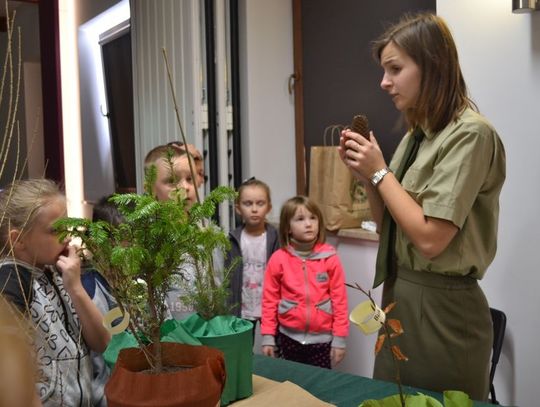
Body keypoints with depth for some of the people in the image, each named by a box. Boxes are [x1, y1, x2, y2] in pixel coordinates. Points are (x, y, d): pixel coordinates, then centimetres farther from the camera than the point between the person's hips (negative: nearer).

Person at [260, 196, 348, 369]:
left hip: (322, 338, -1)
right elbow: (269, 300, 0)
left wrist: (339, 338, -3)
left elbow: (339, 299, -3)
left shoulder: (330, 258, -6)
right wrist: (268, 337, 0)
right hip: (289, 337, 1)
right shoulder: (278, 259, -5)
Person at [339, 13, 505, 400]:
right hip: (400, 295, 8)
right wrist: (366, 174, -3)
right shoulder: (417, 134, 8)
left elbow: (430, 238, -23)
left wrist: (380, 171, -14)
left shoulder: (470, 134, -17)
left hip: (441, 306, -8)